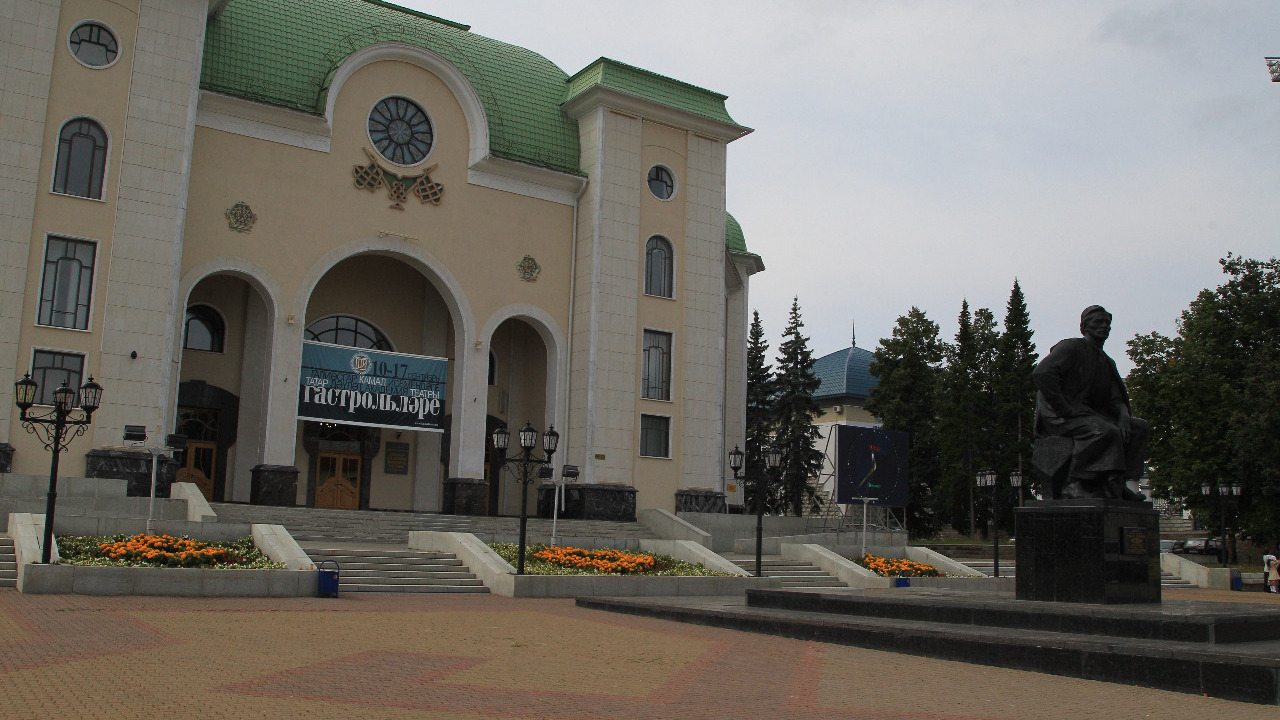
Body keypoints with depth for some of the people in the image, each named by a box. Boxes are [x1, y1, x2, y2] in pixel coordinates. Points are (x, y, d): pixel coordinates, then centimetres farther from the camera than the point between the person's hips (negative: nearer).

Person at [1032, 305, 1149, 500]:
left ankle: (1119, 483, -7)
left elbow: (1116, 400, 18)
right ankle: (1072, 484, -29)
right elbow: (1041, 374, -20)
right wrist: (1063, 409, -21)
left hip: (1086, 414, 9)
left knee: (1139, 427, 1)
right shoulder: (1071, 347, -4)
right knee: (1107, 431, -32)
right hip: (1058, 417, -9)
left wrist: (1124, 418, -5)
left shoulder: (1107, 362, 23)